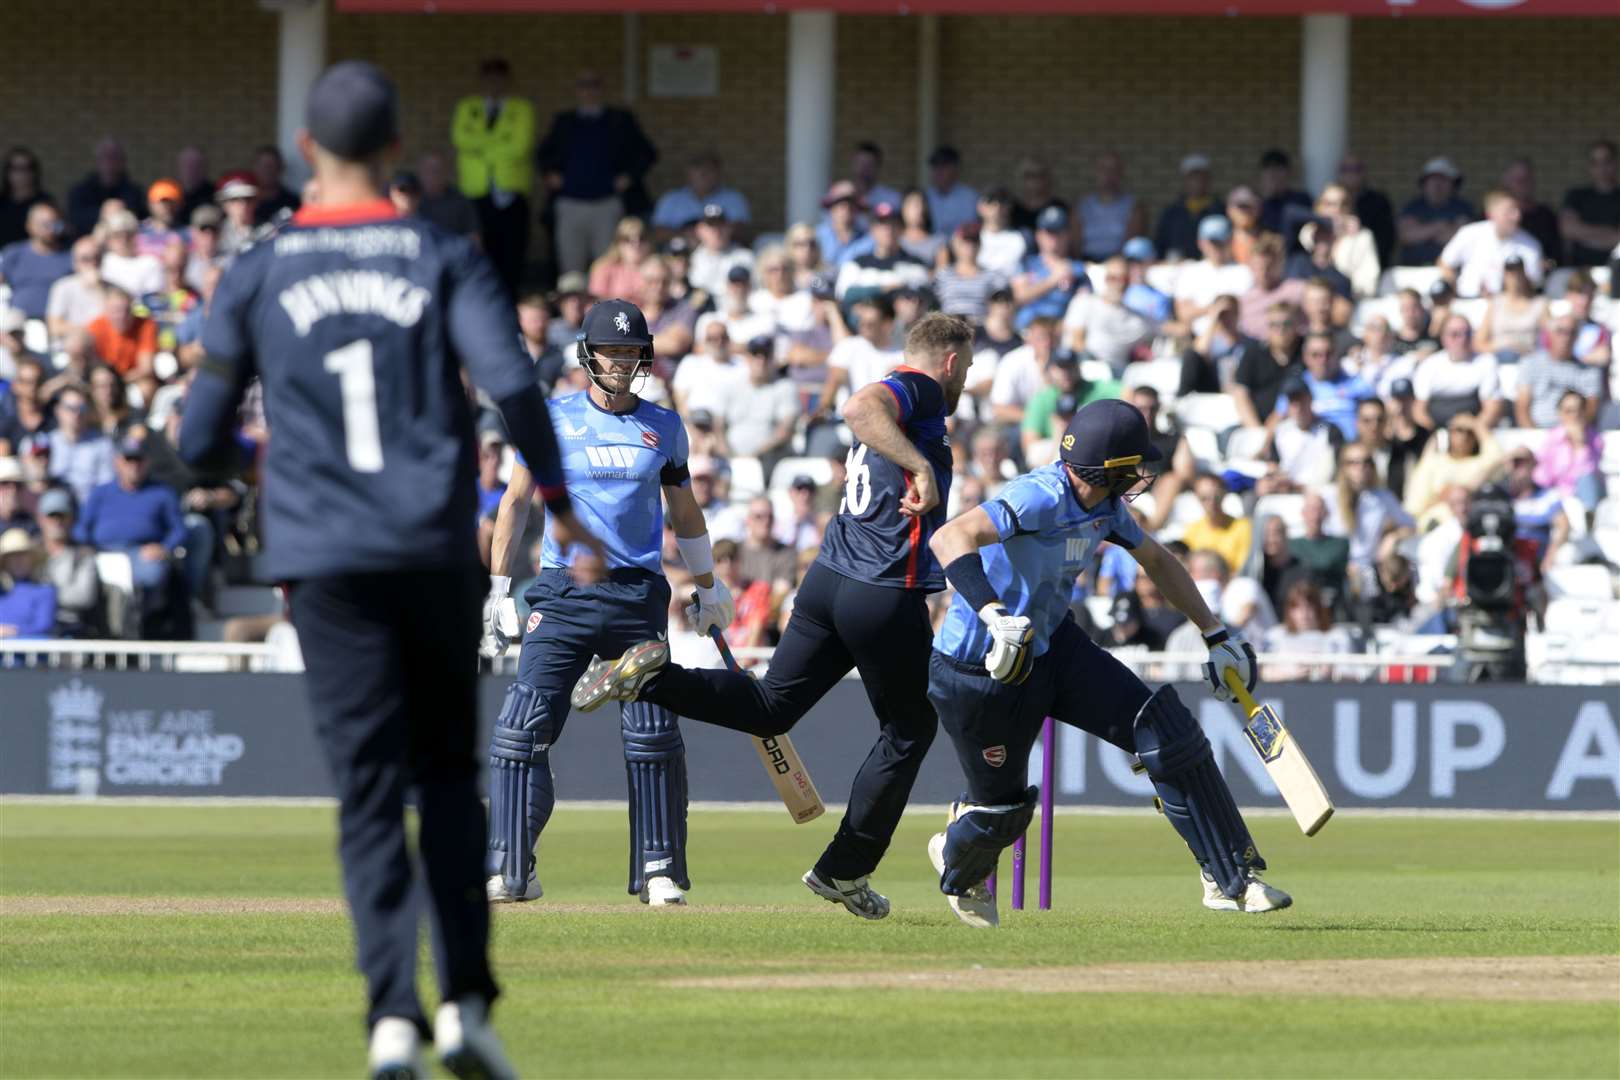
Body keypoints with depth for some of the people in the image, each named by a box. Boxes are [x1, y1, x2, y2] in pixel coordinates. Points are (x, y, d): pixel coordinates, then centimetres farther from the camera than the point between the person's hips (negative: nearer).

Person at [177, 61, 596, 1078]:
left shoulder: (258, 274, 6)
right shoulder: (444, 257, 4)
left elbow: (200, 440, 8)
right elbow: (513, 382, -11)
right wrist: (559, 502, -3)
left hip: (325, 561, 0)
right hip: (437, 552, 0)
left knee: (370, 790, -1)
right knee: (448, 770, 14)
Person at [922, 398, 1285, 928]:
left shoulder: (1103, 506, -3)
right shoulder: (1042, 498, -31)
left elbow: (1155, 559, 17)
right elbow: (950, 538, -45)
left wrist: (1218, 636, 17)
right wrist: (993, 615, -59)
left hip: (1053, 647, 8)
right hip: (979, 670, -8)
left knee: (1168, 731, -7)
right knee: (1001, 807, 6)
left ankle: (1231, 879, 0)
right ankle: (960, 870, 45)